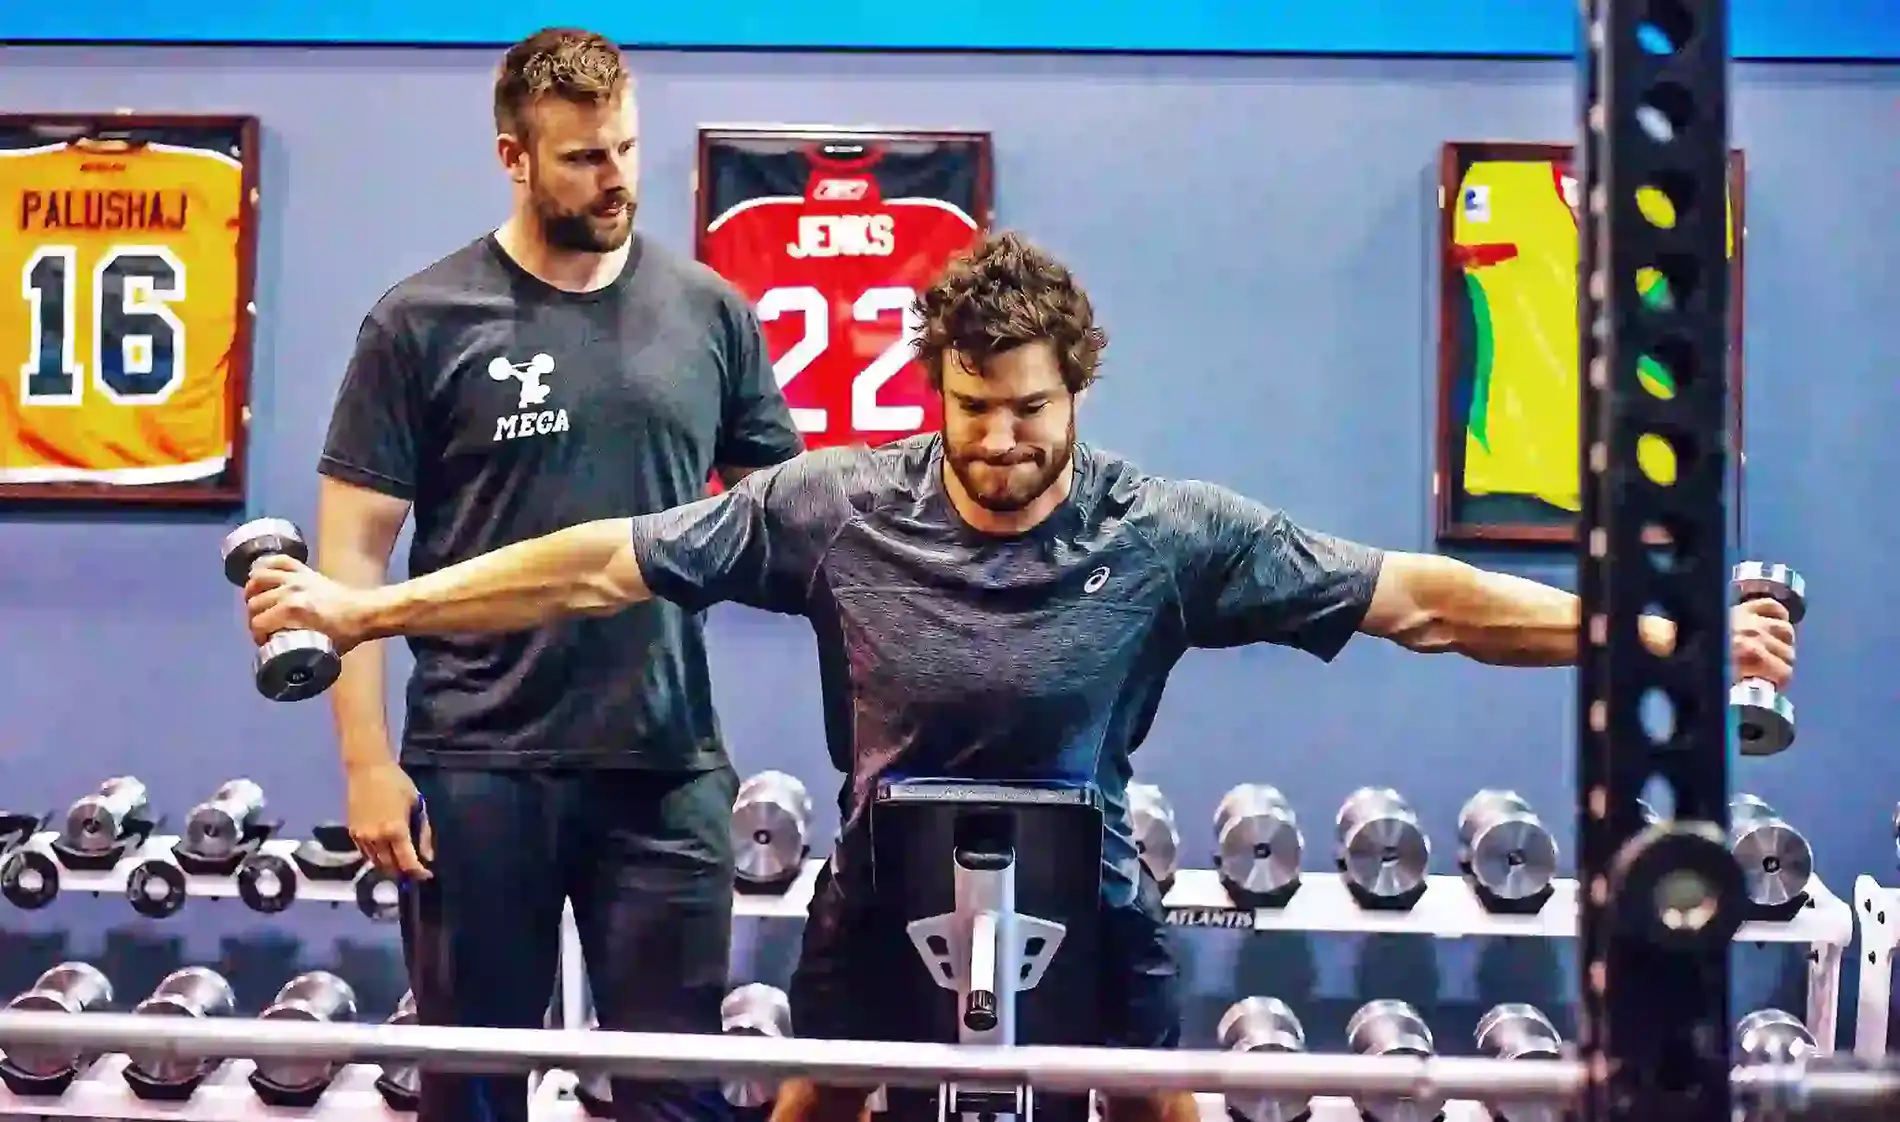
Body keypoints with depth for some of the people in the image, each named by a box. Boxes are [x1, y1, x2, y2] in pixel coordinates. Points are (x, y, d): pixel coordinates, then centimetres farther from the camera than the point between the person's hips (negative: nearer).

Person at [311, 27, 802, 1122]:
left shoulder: (708, 311, 5)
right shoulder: (424, 322, -2)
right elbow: (354, 550, -2)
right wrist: (368, 760, -7)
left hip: (669, 765, 2)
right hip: (477, 766, -1)